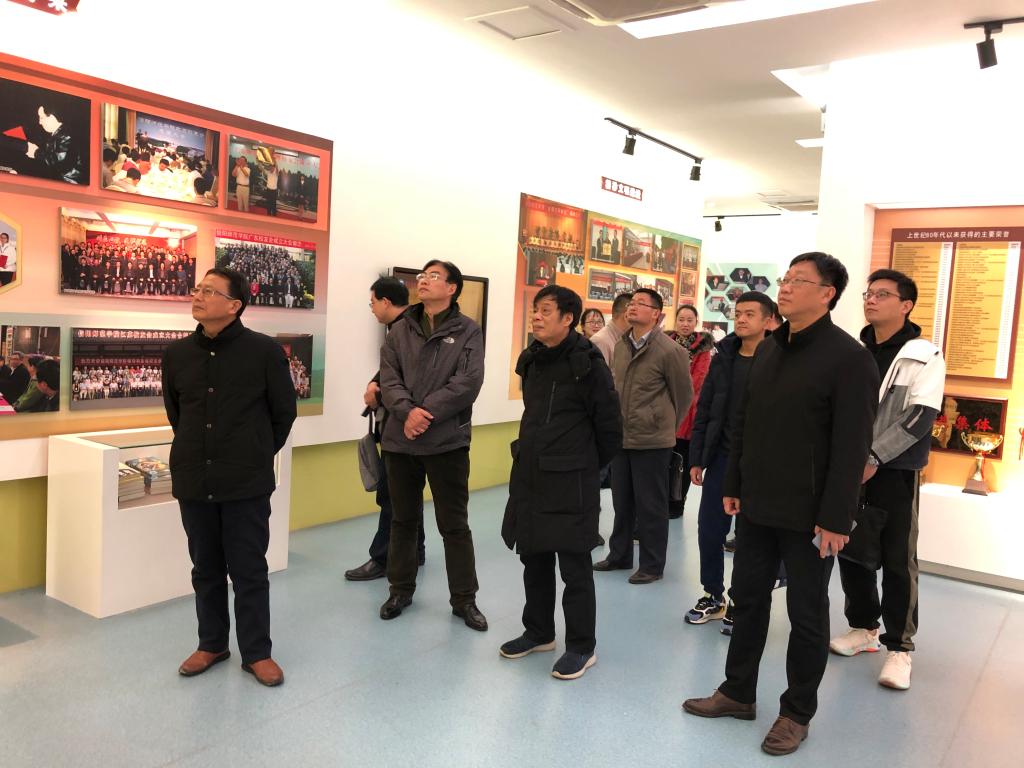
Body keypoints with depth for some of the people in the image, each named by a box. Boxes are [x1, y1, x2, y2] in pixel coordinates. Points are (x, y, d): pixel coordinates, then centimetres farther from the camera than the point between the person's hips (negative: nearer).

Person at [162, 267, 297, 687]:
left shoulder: (265, 351, -10)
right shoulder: (177, 353, 2)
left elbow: (284, 412, 1)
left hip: (246, 482, -4)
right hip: (193, 479, 4)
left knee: (249, 570, 6)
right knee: (206, 568, 16)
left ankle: (256, 652, 20)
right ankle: (211, 643, 33)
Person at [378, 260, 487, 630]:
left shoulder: (467, 331, -2)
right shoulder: (400, 330, 9)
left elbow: (468, 382, -13)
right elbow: (388, 378, -1)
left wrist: (427, 413, -19)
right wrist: (406, 412, -18)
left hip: (447, 442, -3)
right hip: (400, 440, 3)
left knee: (454, 524, 6)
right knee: (403, 519, 16)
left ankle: (464, 599, 20)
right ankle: (401, 590, 32)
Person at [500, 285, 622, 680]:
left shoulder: (588, 364, -14)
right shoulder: (531, 360, 8)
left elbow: (609, 426, -9)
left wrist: (587, 466, 1)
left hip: (571, 482, -7)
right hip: (529, 475, 7)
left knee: (574, 565, 3)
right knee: (534, 558, 17)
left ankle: (581, 646, 18)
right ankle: (538, 632, 34)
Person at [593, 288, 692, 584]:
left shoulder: (670, 351, -13)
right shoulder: (621, 346, 7)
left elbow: (684, 395, -3)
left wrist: (666, 427, 7)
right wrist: (616, 425, 16)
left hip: (652, 441, -6)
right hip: (621, 438, 7)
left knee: (651, 506, 4)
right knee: (621, 501, 17)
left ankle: (652, 565, 18)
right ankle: (619, 554, 32)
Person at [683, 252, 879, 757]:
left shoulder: (849, 358, -14)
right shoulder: (767, 350, 8)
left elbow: (851, 447, -17)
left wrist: (835, 518, -18)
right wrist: (733, 485, 11)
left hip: (807, 515, -6)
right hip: (756, 506, 7)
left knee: (807, 614, 9)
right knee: (748, 600, 16)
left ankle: (797, 713, 25)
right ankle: (738, 692, 32)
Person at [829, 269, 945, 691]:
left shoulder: (924, 355, -5)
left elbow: (921, 416, -14)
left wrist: (874, 457, -21)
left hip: (895, 471, -5)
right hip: (849, 467, 5)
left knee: (898, 560, 1)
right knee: (850, 550, 11)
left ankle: (899, 646, 14)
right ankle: (863, 627, 28)